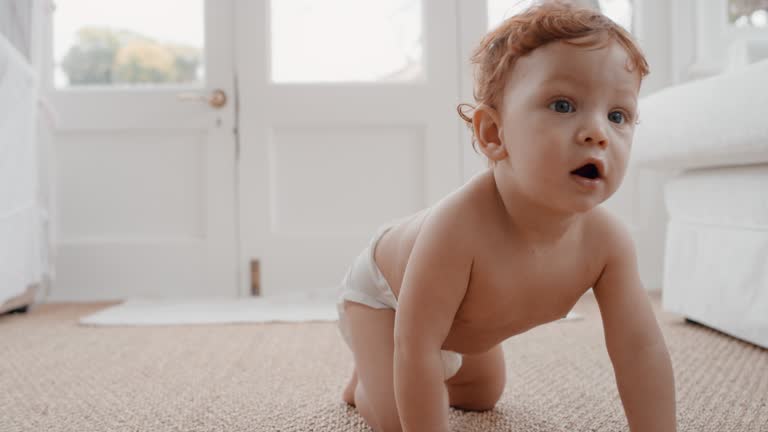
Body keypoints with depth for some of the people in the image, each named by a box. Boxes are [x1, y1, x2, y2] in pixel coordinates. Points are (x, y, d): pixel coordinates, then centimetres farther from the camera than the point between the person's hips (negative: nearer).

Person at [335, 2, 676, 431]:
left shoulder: (608, 239, -31)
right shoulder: (458, 225, -48)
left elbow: (642, 347, -26)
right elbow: (415, 348, -41)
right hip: (381, 287, -5)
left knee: (483, 394, 21)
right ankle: (365, 380, 18)